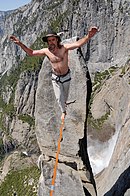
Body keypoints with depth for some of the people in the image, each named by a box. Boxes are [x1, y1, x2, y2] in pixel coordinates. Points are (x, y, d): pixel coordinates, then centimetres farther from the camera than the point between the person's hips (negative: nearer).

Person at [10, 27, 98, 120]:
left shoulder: (64, 47, -28)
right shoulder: (46, 51, -17)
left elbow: (78, 43, -46)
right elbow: (31, 53, -6)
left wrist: (88, 36, -66)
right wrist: (20, 43, -19)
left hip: (66, 77, -1)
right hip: (55, 78, 2)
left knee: (65, 94, 24)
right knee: (59, 97, 11)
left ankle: (64, 102, 60)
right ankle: (63, 111, 39)